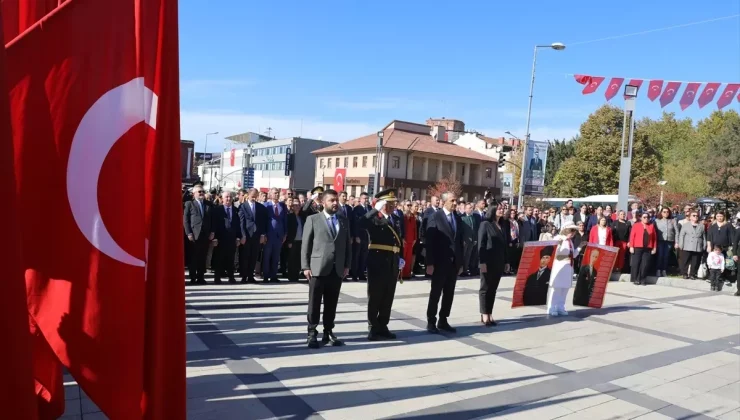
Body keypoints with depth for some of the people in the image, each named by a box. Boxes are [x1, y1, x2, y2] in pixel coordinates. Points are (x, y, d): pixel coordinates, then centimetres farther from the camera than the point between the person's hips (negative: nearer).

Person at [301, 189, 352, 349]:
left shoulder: (344, 221, 13)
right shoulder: (313, 219, 2)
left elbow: (348, 244, 14)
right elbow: (306, 245, 0)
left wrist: (347, 265, 6)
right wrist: (306, 266, -6)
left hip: (337, 269, 3)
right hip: (318, 268, -3)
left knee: (331, 303, 8)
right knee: (314, 303, 1)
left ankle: (328, 332, 18)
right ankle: (312, 333, 10)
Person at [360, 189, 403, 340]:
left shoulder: (396, 221, 16)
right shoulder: (374, 218, -5)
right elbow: (362, 223, -29)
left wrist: (401, 258, 8)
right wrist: (376, 209, -24)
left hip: (393, 263, 7)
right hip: (378, 262, -6)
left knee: (388, 297, 11)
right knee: (375, 297, 3)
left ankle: (383, 327, 22)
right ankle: (373, 329, 11)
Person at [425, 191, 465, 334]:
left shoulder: (458, 218, 12)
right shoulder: (435, 217, -6)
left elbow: (460, 241, 13)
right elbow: (430, 241, -11)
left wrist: (461, 262, 9)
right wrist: (430, 263, -15)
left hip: (454, 262, 6)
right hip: (440, 261, -6)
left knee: (449, 293, 10)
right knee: (436, 293, 2)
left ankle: (443, 321, 21)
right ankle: (431, 322, 12)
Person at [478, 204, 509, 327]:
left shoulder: (501, 226, 13)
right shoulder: (485, 224, -5)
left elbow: (505, 245, 14)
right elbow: (481, 244, -10)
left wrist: (506, 261, 10)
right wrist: (482, 262, -17)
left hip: (499, 263, 6)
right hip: (487, 262, -6)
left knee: (493, 289, 8)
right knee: (485, 288, 1)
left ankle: (489, 314, 14)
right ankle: (485, 315, 6)